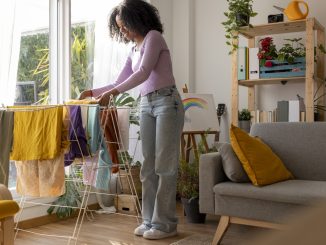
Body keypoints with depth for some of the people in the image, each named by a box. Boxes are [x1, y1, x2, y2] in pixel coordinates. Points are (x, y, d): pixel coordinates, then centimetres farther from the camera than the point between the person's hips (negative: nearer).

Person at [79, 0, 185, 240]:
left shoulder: (153, 36, -3)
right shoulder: (134, 50, 20)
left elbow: (143, 73, -15)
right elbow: (120, 82, 21)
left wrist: (111, 93, -19)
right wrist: (94, 92, 9)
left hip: (167, 102, -8)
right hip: (146, 105, 8)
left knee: (165, 165, -7)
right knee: (149, 166, 4)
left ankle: (165, 223, -1)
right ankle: (150, 220, 11)